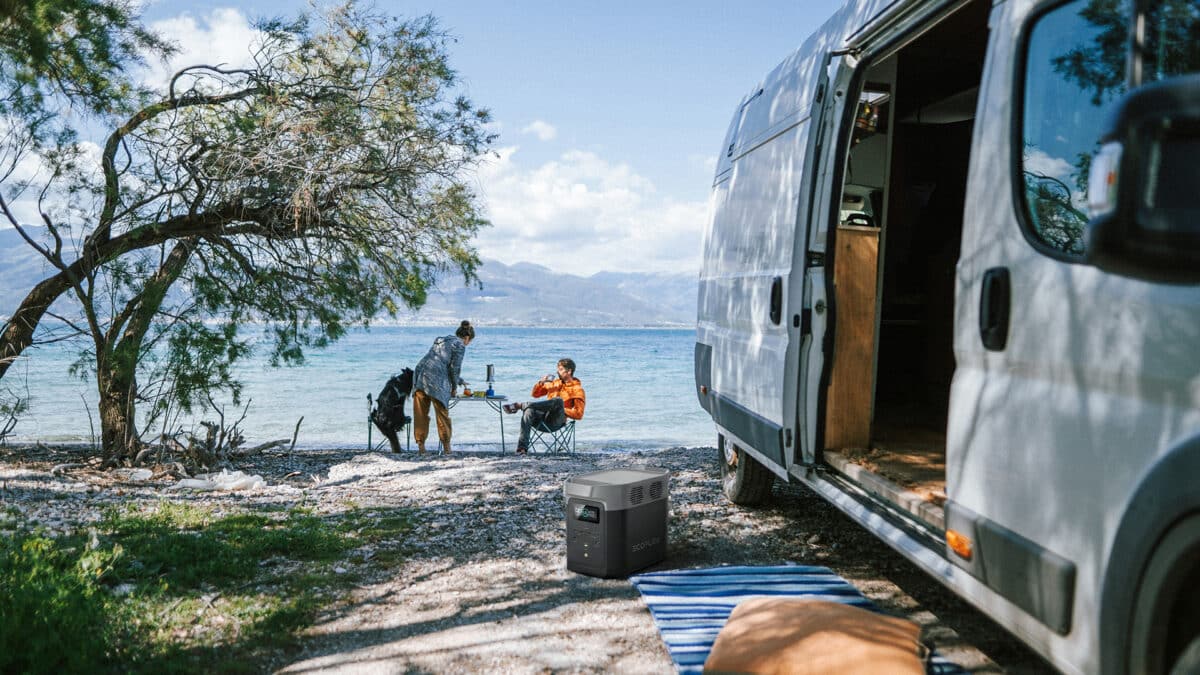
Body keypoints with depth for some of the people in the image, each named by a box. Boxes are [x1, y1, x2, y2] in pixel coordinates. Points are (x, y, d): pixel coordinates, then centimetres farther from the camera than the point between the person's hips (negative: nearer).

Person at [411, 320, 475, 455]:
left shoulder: (441, 341, 28)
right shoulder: (460, 345, 3)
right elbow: (454, 368, -3)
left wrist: (460, 381, 43)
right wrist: (454, 386, 12)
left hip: (420, 374, 7)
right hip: (436, 379, -7)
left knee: (420, 414, 7)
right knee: (442, 413, 4)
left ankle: (421, 447, 9)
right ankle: (446, 448, 9)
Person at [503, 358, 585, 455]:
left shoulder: (577, 389, 5)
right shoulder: (554, 382, 22)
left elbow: (579, 414, -2)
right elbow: (535, 394, 25)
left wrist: (561, 410, -11)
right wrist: (541, 383, 6)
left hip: (556, 421, -5)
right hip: (544, 417, 5)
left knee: (558, 400, -34)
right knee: (529, 411, -30)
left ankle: (520, 405, -33)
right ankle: (522, 447, -39)